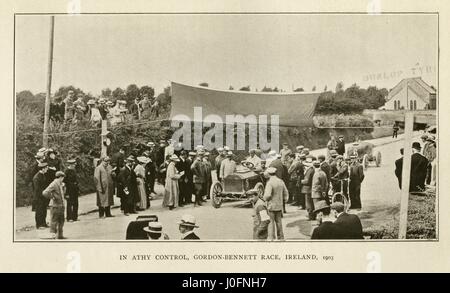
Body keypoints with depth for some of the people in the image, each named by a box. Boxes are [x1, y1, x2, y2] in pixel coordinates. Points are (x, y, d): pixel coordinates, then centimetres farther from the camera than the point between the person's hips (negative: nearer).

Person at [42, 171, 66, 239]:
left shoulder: (60, 184, 12)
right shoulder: (53, 184, -16)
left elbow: (63, 193, 32)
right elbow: (45, 193, -27)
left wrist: (63, 187, 16)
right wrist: (52, 197, -18)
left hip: (61, 205, 9)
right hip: (55, 206, -9)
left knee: (61, 221, 15)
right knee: (54, 221, -3)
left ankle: (60, 235, 25)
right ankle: (54, 234, 1)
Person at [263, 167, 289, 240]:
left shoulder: (270, 183, -18)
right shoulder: (281, 181, 3)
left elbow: (268, 195, -25)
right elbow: (286, 194, 9)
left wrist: (265, 198, -5)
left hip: (271, 205, -6)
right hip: (279, 205, 6)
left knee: (271, 222, 2)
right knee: (278, 221, 16)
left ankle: (271, 238, 3)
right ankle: (280, 237, 21)